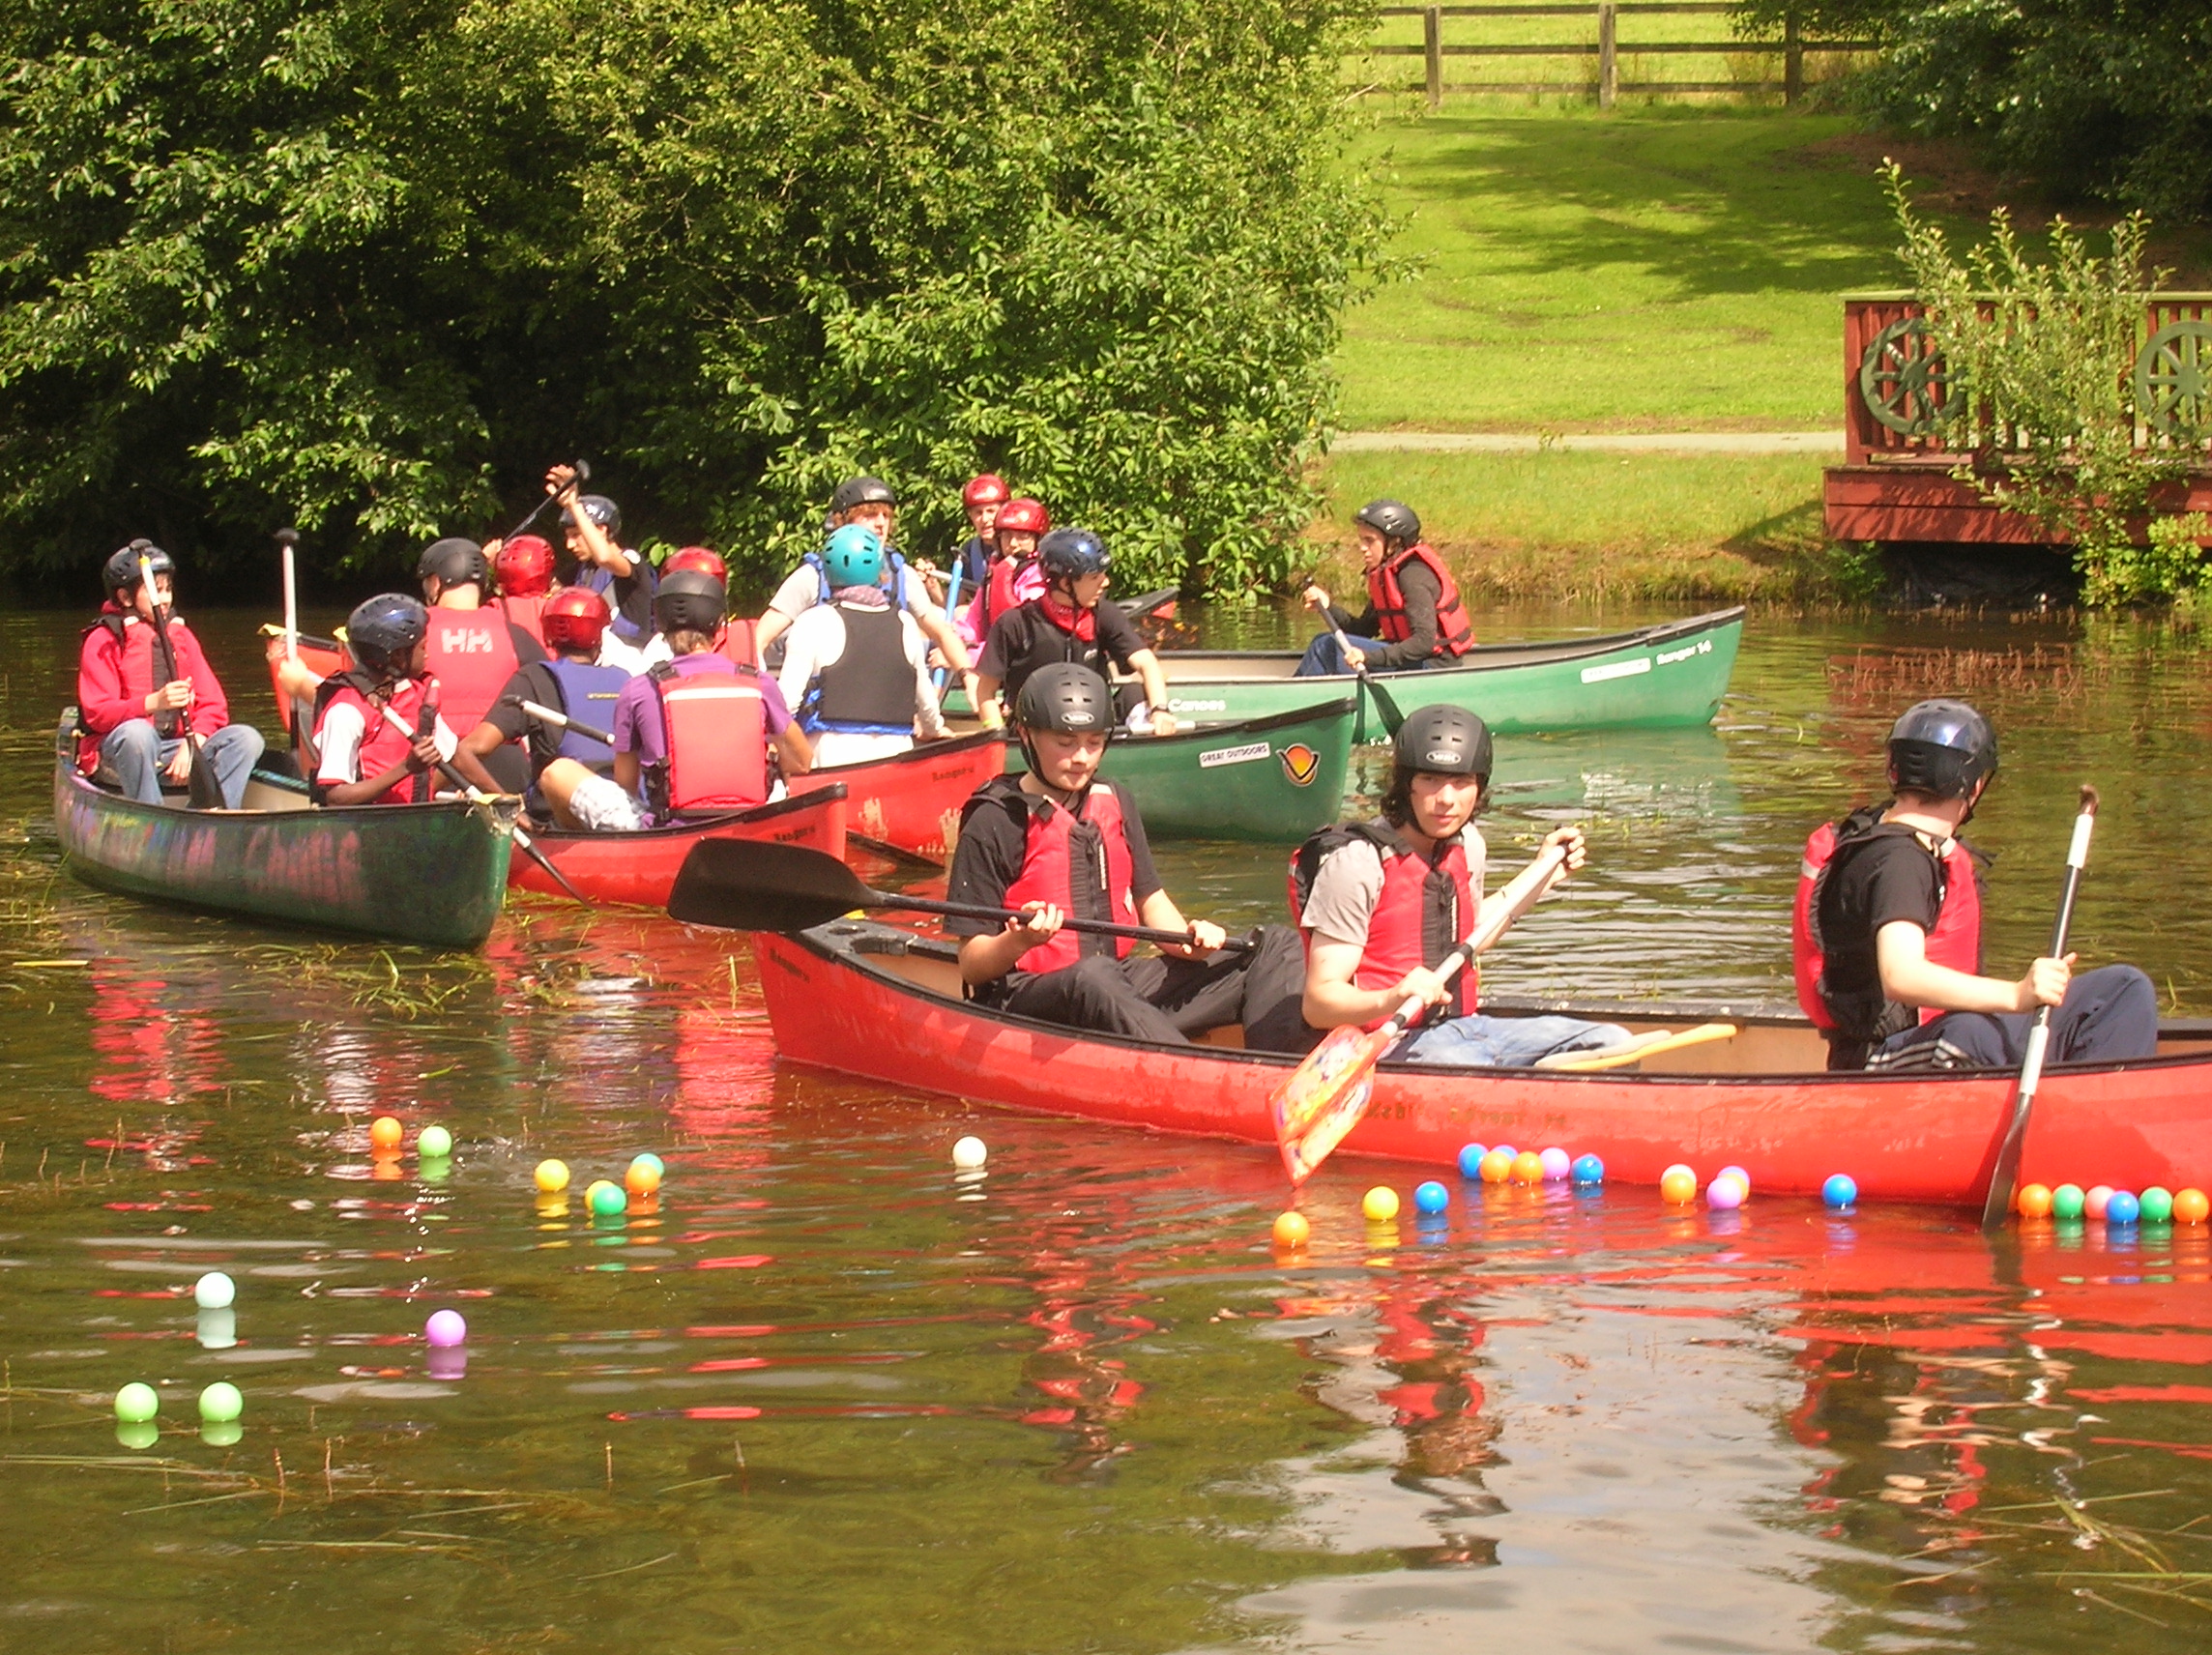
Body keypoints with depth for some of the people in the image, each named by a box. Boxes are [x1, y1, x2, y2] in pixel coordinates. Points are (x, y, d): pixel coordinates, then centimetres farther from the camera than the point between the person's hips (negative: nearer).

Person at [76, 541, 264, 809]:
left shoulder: (181, 636, 16)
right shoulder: (102, 641, 1)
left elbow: (213, 706, 9)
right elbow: (97, 713, -12)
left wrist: (192, 744, -12)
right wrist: (153, 703, -28)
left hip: (178, 750, 5)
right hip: (118, 757, -5)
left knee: (246, 738, -17)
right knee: (136, 732, -39)